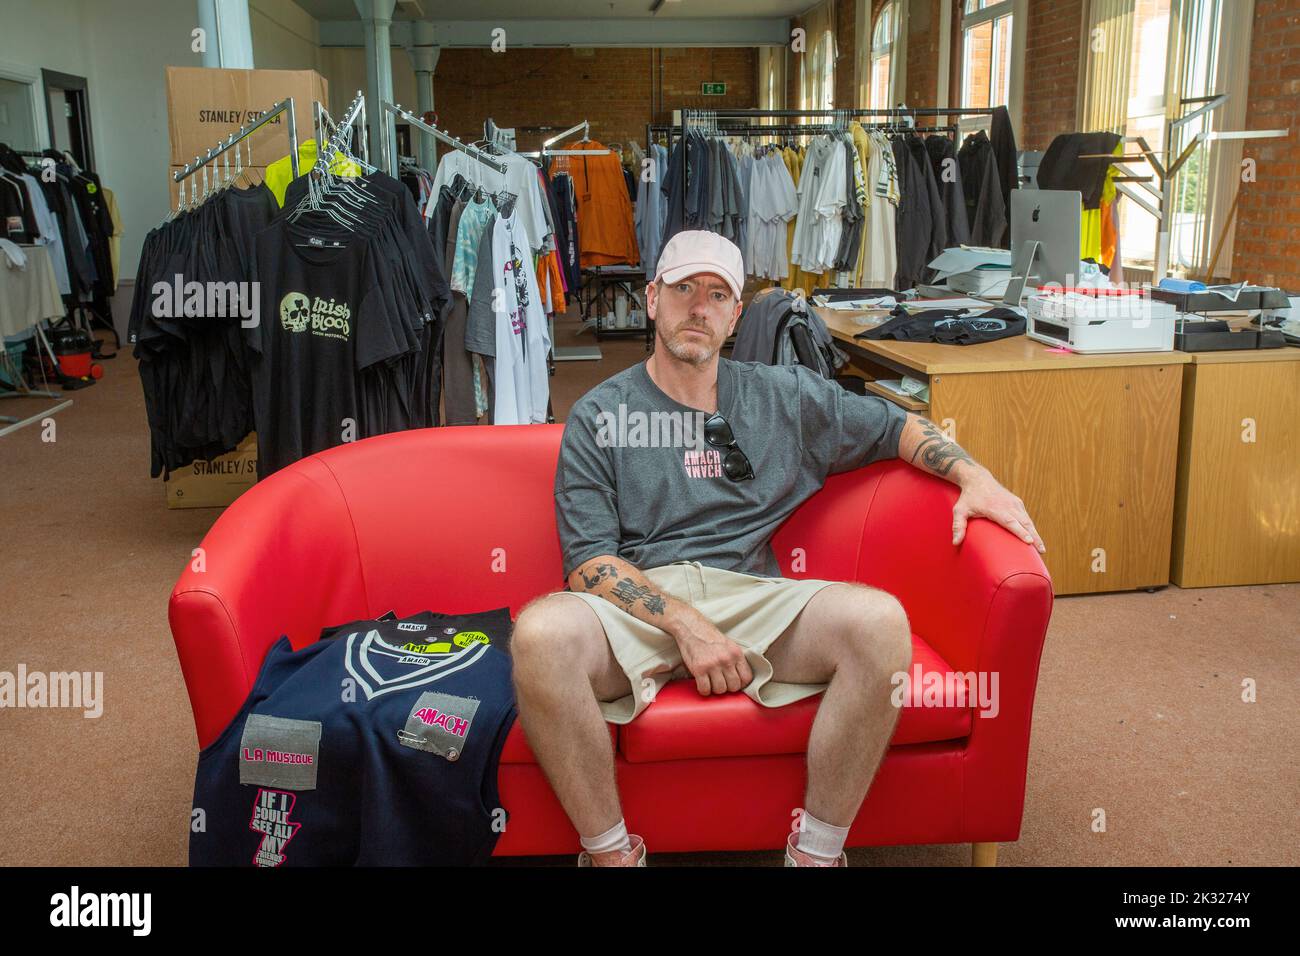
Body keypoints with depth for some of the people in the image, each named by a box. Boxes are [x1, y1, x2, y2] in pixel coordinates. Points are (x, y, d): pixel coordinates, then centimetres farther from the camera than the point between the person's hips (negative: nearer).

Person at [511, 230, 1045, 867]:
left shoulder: (783, 398, 17)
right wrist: (684, 623, -16)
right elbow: (588, 562, -2)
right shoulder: (598, 417, 8)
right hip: (637, 602, -2)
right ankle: (611, 854, -15)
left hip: (752, 597, 2)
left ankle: (817, 850, -12)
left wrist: (973, 475, 7)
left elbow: (893, 425, 26)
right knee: (541, 631, -36)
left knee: (879, 619, -28)